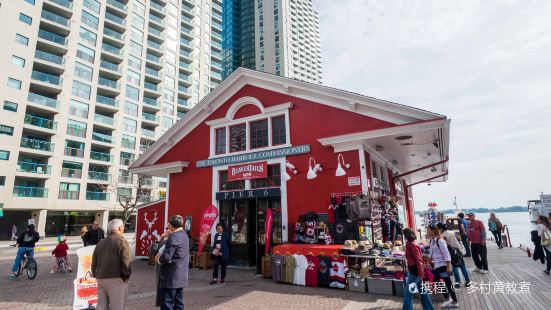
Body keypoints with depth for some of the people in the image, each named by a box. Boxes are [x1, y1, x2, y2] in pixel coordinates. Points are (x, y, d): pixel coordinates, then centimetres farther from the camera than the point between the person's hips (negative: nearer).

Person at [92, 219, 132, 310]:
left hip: (101, 279, 7)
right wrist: (126, 276, -7)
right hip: (116, 279, -7)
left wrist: (96, 275, 23)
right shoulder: (121, 241, -9)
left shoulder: (100, 243, 15)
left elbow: (94, 262, 17)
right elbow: (126, 262, -17)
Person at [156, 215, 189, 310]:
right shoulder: (184, 235, 10)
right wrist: (161, 253, 3)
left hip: (171, 276, -9)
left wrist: (159, 259, -2)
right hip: (181, 276, 9)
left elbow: (166, 257, -22)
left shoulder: (173, 236, -19)